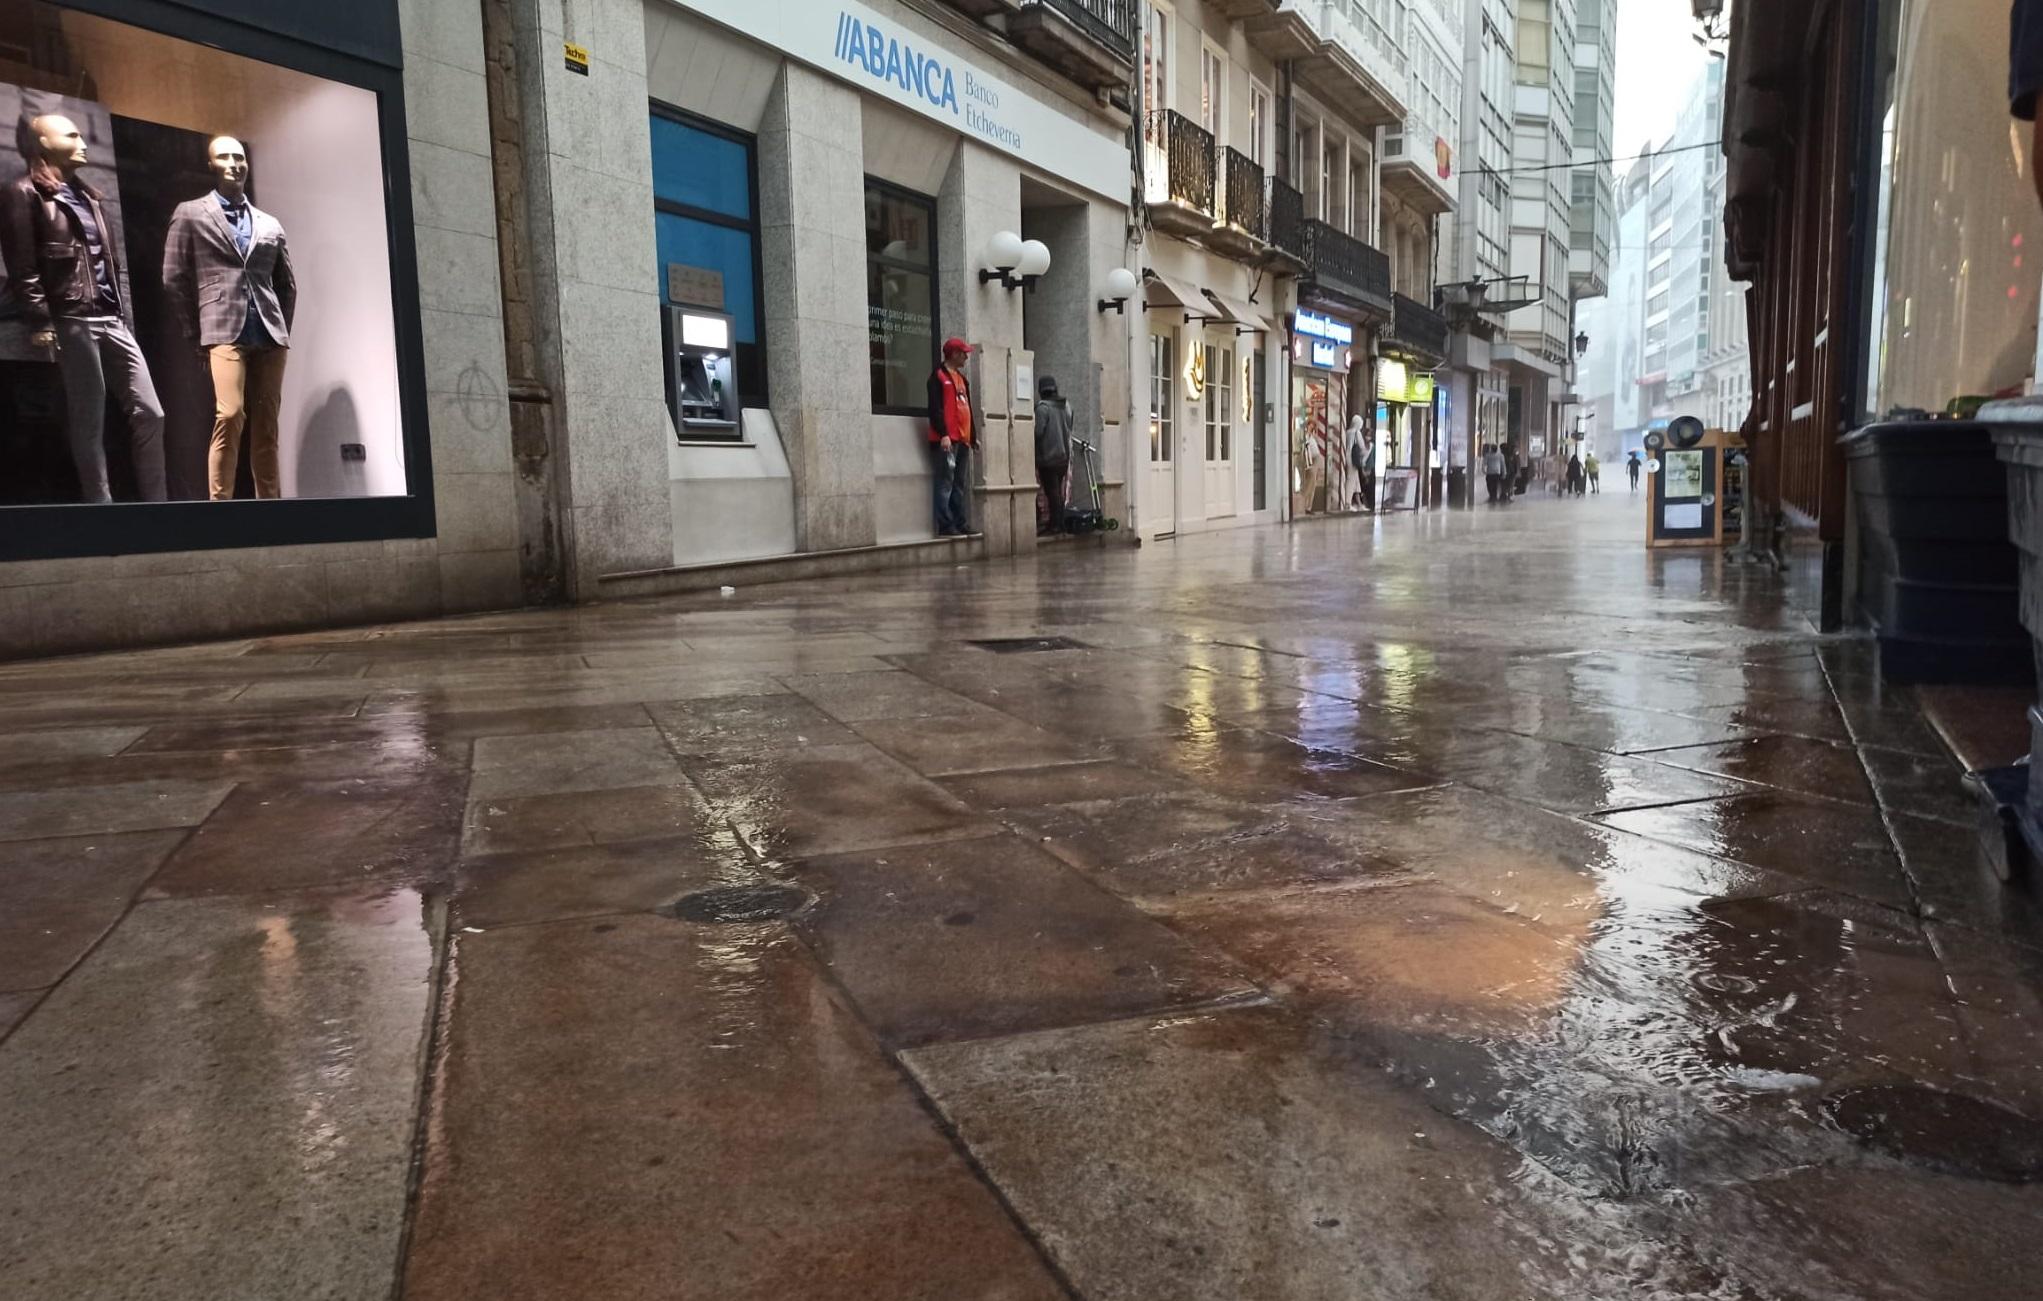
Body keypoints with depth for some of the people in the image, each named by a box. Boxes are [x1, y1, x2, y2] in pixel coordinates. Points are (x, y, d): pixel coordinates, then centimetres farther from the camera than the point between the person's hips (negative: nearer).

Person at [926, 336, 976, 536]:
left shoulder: (961, 378, 22)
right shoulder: (939, 376, -3)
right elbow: (935, 408, -12)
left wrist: (972, 436, 23)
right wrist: (943, 434, -21)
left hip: (963, 439, 9)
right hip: (947, 439, -8)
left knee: (961, 485, 8)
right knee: (946, 484, -9)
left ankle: (962, 525, 11)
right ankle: (946, 527, -9)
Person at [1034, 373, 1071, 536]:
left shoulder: (1043, 407, -13)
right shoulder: (1066, 406, 9)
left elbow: (1038, 432, -16)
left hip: (1048, 456, -7)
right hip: (1064, 455, 7)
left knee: (1051, 491, -4)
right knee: (1059, 491, 13)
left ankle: (1055, 524, -5)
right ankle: (1059, 522, 15)